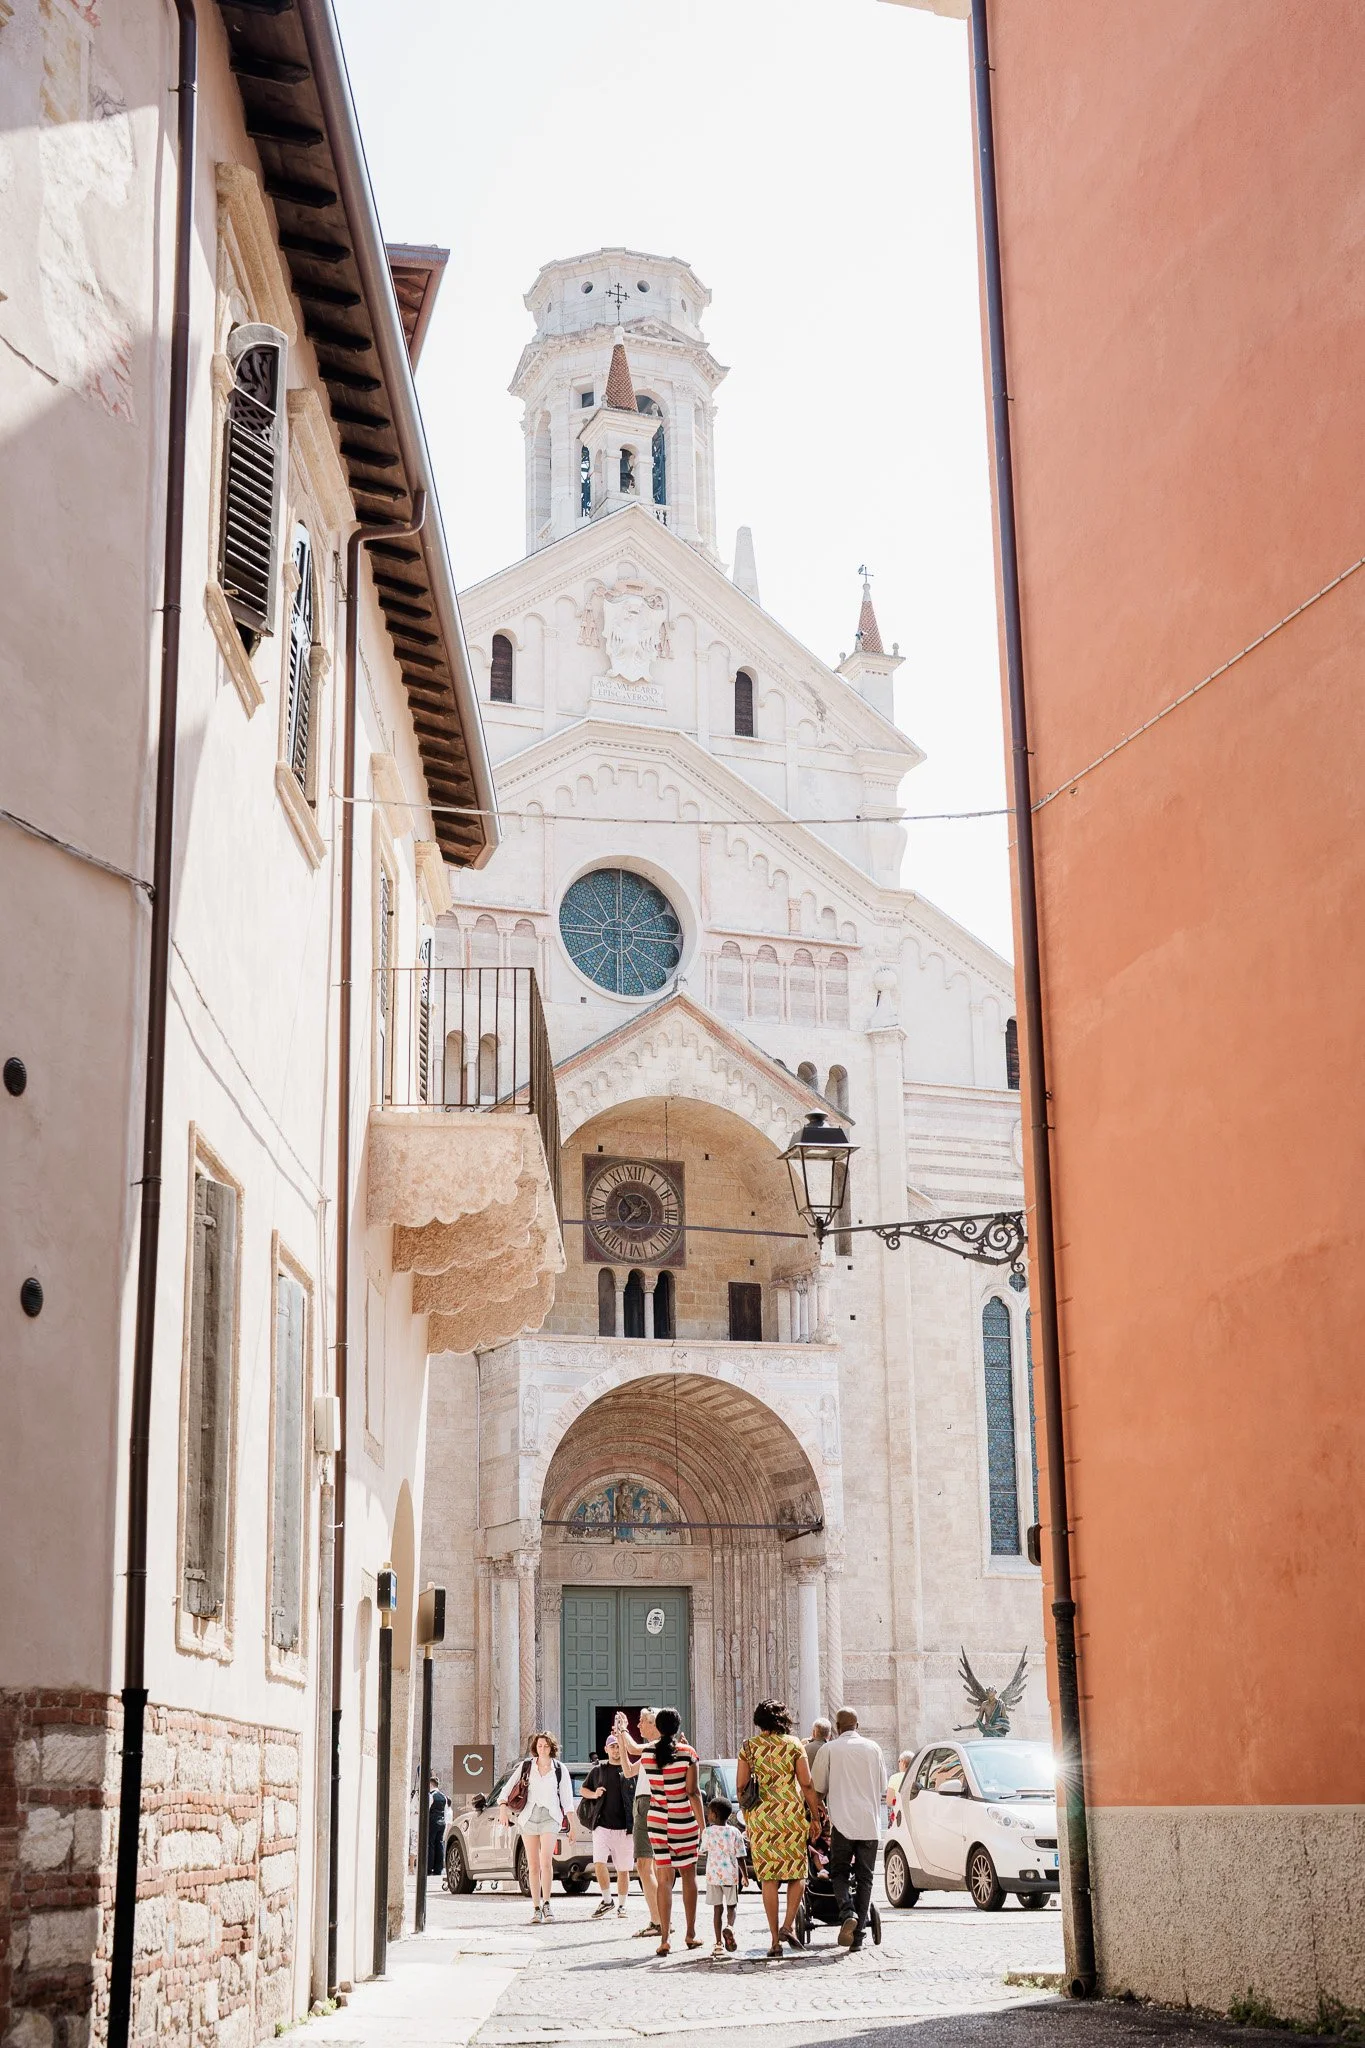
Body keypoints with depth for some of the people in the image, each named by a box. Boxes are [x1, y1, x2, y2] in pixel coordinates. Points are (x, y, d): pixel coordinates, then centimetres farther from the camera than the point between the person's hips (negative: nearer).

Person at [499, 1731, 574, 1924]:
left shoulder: (560, 1769, 7)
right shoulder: (526, 1766, 9)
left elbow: (567, 1799, 8)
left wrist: (572, 1825, 4)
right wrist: (503, 1807, -10)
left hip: (549, 1818, -2)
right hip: (528, 1817, 2)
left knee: (546, 1861, -19)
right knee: (533, 1865, 3)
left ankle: (546, 1903, -7)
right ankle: (536, 1908, 9)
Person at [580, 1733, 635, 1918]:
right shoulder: (598, 1770, 13)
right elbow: (583, 1790, 20)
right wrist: (594, 1794, 1)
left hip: (624, 1827, -1)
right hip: (602, 1825, 1)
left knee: (623, 1869, 4)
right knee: (599, 1863, -14)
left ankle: (621, 1905, 18)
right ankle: (607, 1900, 5)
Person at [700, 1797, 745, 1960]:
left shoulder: (708, 1832, -4)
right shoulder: (735, 1833, -3)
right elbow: (740, 1858, 0)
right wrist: (744, 1876, 11)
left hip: (713, 1875, 0)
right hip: (731, 1875, 0)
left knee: (717, 1909, 8)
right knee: (731, 1907, 13)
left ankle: (719, 1944, 5)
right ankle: (729, 1926, -18)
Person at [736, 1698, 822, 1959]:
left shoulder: (749, 1746, 4)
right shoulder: (794, 1744, 0)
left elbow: (740, 1785, 3)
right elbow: (806, 1784, -2)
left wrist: (747, 1815, 16)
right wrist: (815, 1818, 4)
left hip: (760, 1816, 1)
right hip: (791, 1812, -1)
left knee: (768, 1878, 4)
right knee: (797, 1872, 12)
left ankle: (775, 1940, 1)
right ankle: (788, 1925, -5)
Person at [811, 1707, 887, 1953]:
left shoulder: (829, 1749, -1)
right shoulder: (873, 1749, 7)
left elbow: (818, 1788, 4)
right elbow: (883, 1789, 14)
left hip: (842, 1822, -2)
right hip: (870, 1822, 2)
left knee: (839, 1872, 9)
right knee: (865, 1876, 7)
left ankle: (848, 1913, -18)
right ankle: (858, 1936, 3)